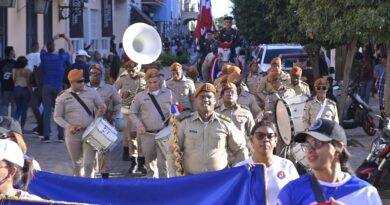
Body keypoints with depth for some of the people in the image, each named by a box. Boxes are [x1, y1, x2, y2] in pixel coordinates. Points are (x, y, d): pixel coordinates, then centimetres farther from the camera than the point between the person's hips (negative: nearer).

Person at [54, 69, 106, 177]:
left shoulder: (91, 92, 2)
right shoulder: (63, 97, -1)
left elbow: (102, 106, 13)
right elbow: (57, 117, 3)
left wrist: (102, 110, -13)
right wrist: (68, 127, -14)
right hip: (73, 135, 0)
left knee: (88, 164, -8)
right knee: (77, 164, 14)